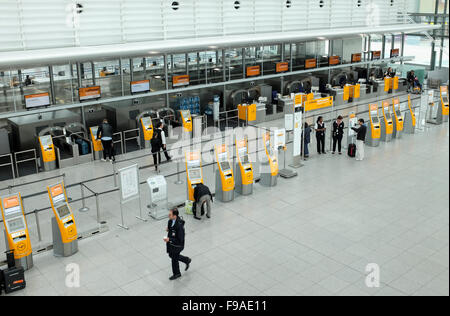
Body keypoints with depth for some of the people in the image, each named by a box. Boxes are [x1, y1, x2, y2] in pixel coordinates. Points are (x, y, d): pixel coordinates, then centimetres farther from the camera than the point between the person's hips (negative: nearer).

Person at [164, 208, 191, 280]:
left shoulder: (179, 225, -36)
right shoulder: (171, 220, -12)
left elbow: (180, 239, -30)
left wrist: (169, 239, -30)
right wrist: (168, 229, -7)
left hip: (177, 245, -8)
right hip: (171, 243, 8)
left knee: (174, 259, 13)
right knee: (171, 255, 26)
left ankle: (177, 274, 39)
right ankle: (187, 260, 46)